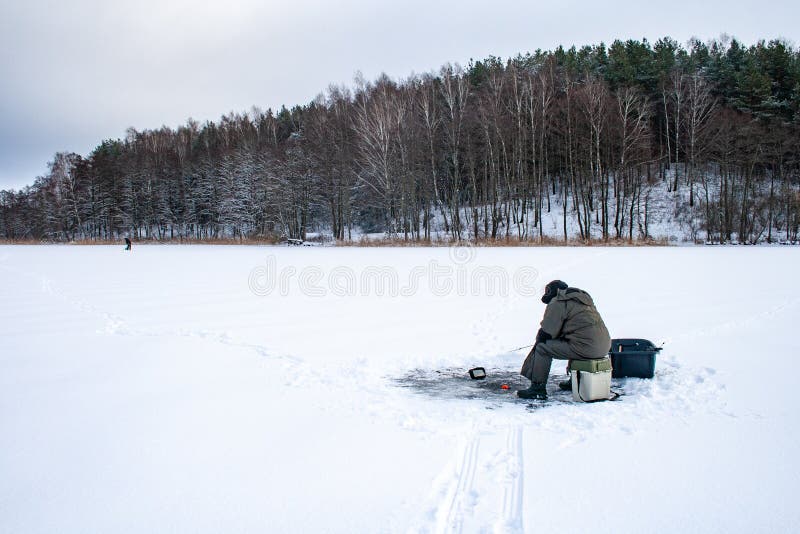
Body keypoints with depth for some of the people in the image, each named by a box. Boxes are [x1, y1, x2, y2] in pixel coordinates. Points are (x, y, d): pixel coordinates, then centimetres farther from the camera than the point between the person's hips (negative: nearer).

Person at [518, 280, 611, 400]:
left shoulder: (557, 303, -3)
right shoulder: (583, 297, 24)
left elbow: (546, 334, -4)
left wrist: (539, 341, 17)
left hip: (586, 347, -9)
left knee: (542, 348, -1)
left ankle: (537, 388, 1)